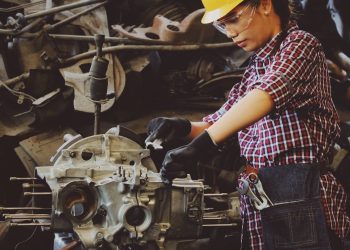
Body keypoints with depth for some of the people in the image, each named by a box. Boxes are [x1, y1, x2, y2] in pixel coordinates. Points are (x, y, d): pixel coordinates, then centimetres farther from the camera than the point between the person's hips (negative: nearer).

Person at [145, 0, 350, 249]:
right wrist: (184, 128, -1)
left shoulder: (300, 44, -4)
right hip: (257, 203, 8)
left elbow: (266, 95, -23)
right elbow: (219, 122, 22)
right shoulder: (256, 68, 20)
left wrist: (200, 145, -33)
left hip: (298, 199, -7)